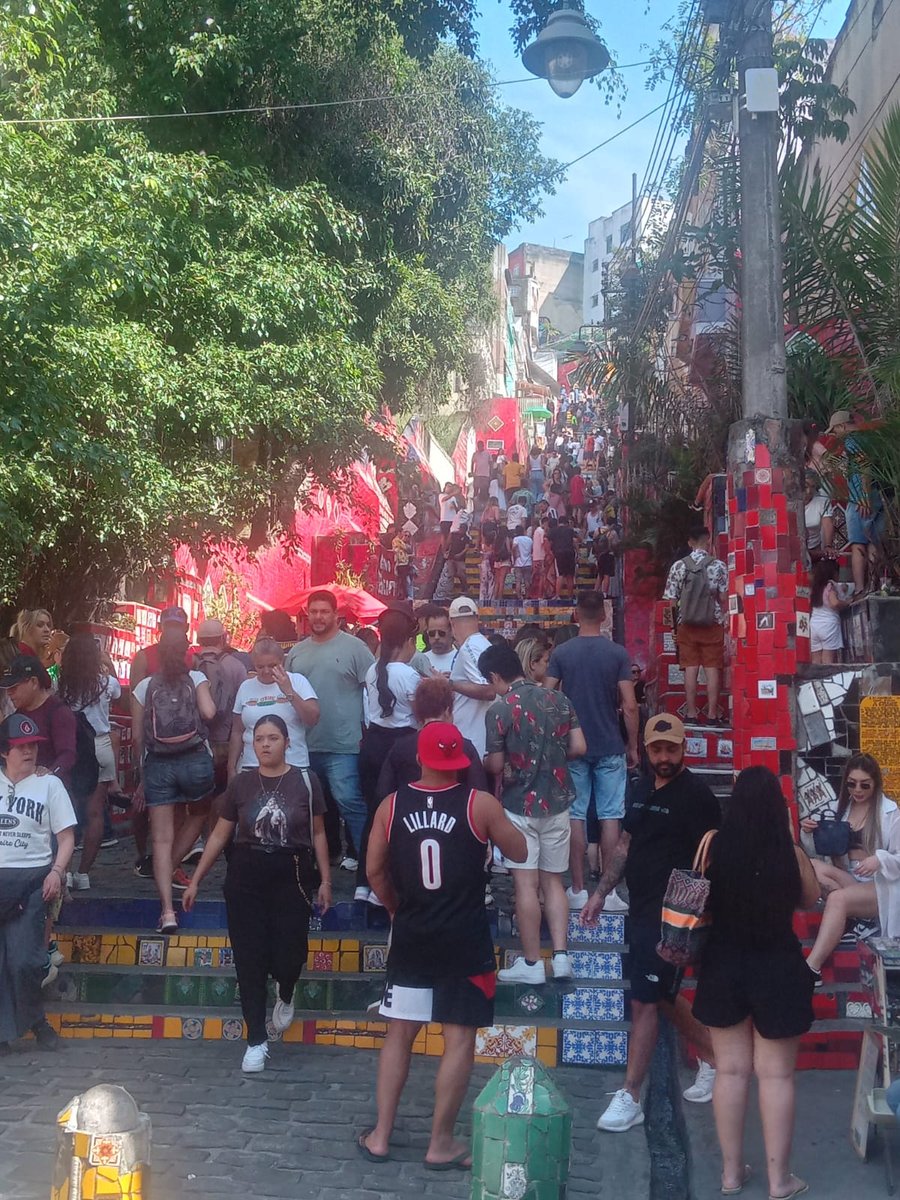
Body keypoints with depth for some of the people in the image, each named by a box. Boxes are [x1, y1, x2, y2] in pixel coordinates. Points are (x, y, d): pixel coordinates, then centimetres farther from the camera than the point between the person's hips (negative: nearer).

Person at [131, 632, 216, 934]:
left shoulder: (145, 687, 8)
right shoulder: (196, 678, 4)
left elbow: (137, 736, 6)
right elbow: (209, 713, -13)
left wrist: (142, 777, 16)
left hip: (157, 764, 1)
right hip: (195, 759, -1)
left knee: (161, 839, -1)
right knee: (198, 814, 30)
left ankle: (167, 910, -10)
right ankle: (171, 869, 23)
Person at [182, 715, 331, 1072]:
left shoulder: (305, 781, -2)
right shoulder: (240, 783, 2)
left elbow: (317, 833, 5)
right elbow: (219, 835, 7)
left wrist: (325, 880, 2)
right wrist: (195, 880, 7)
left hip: (291, 876, -1)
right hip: (246, 878, 2)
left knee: (288, 956, -3)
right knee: (249, 959, 3)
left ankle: (285, 996, 35)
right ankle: (256, 1040, 14)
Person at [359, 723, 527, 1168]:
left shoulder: (391, 805, -2)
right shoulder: (480, 804, -10)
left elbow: (375, 871, 6)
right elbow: (519, 853, 3)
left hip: (410, 937, 3)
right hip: (464, 941, -3)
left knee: (399, 1034, 14)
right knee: (459, 1040, 7)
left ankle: (380, 1137, 20)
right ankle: (440, 1144, 13)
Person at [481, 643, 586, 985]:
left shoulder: (499, 709, -13)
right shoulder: (558, 699, 3)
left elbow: (495, 766, -11)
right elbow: (579, 747, 2)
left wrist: (484, 762, 11)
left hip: (520, 805, -5)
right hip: (556, 801, 5)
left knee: (526, 884, 0)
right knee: (553, 880, 13)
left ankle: (531, 963, 6)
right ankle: (561, 956, 11)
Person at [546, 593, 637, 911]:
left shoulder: (561, 653, -2)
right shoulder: (618, 653, -4)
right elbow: (630, 706, -6)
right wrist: (633, 746, 5)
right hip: (610, 748, 0)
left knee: (575, 817, 6)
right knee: (610, 818, 4)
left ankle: (578, 890, 8)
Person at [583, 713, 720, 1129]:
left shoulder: (696, 794, -13)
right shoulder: (642, 789, 10)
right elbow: (625, 845, 17)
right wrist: (601, 893, 13)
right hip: (641, 909, 8)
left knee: (645, 1001, -5)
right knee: (664, 995, 18)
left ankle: (629, 1099, 3)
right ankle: (711, 1060, 37)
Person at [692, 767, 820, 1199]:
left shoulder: (715, 847, -11)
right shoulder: (791, 853, -13)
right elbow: (810, 900, 5)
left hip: (723, 966, 2)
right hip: (777, 968, -1)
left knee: (730, 1071, 13)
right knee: (776, 1075, 8)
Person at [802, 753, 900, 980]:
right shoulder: (840, 807, 9)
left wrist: (879, 860, -26)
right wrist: (811, 832, -7)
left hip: (879, 885, -5)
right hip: (846, 879, 5)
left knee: (838, 899, -36)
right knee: (812, 866, -25)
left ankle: (811, 968, -40)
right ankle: (857, 917, -21)